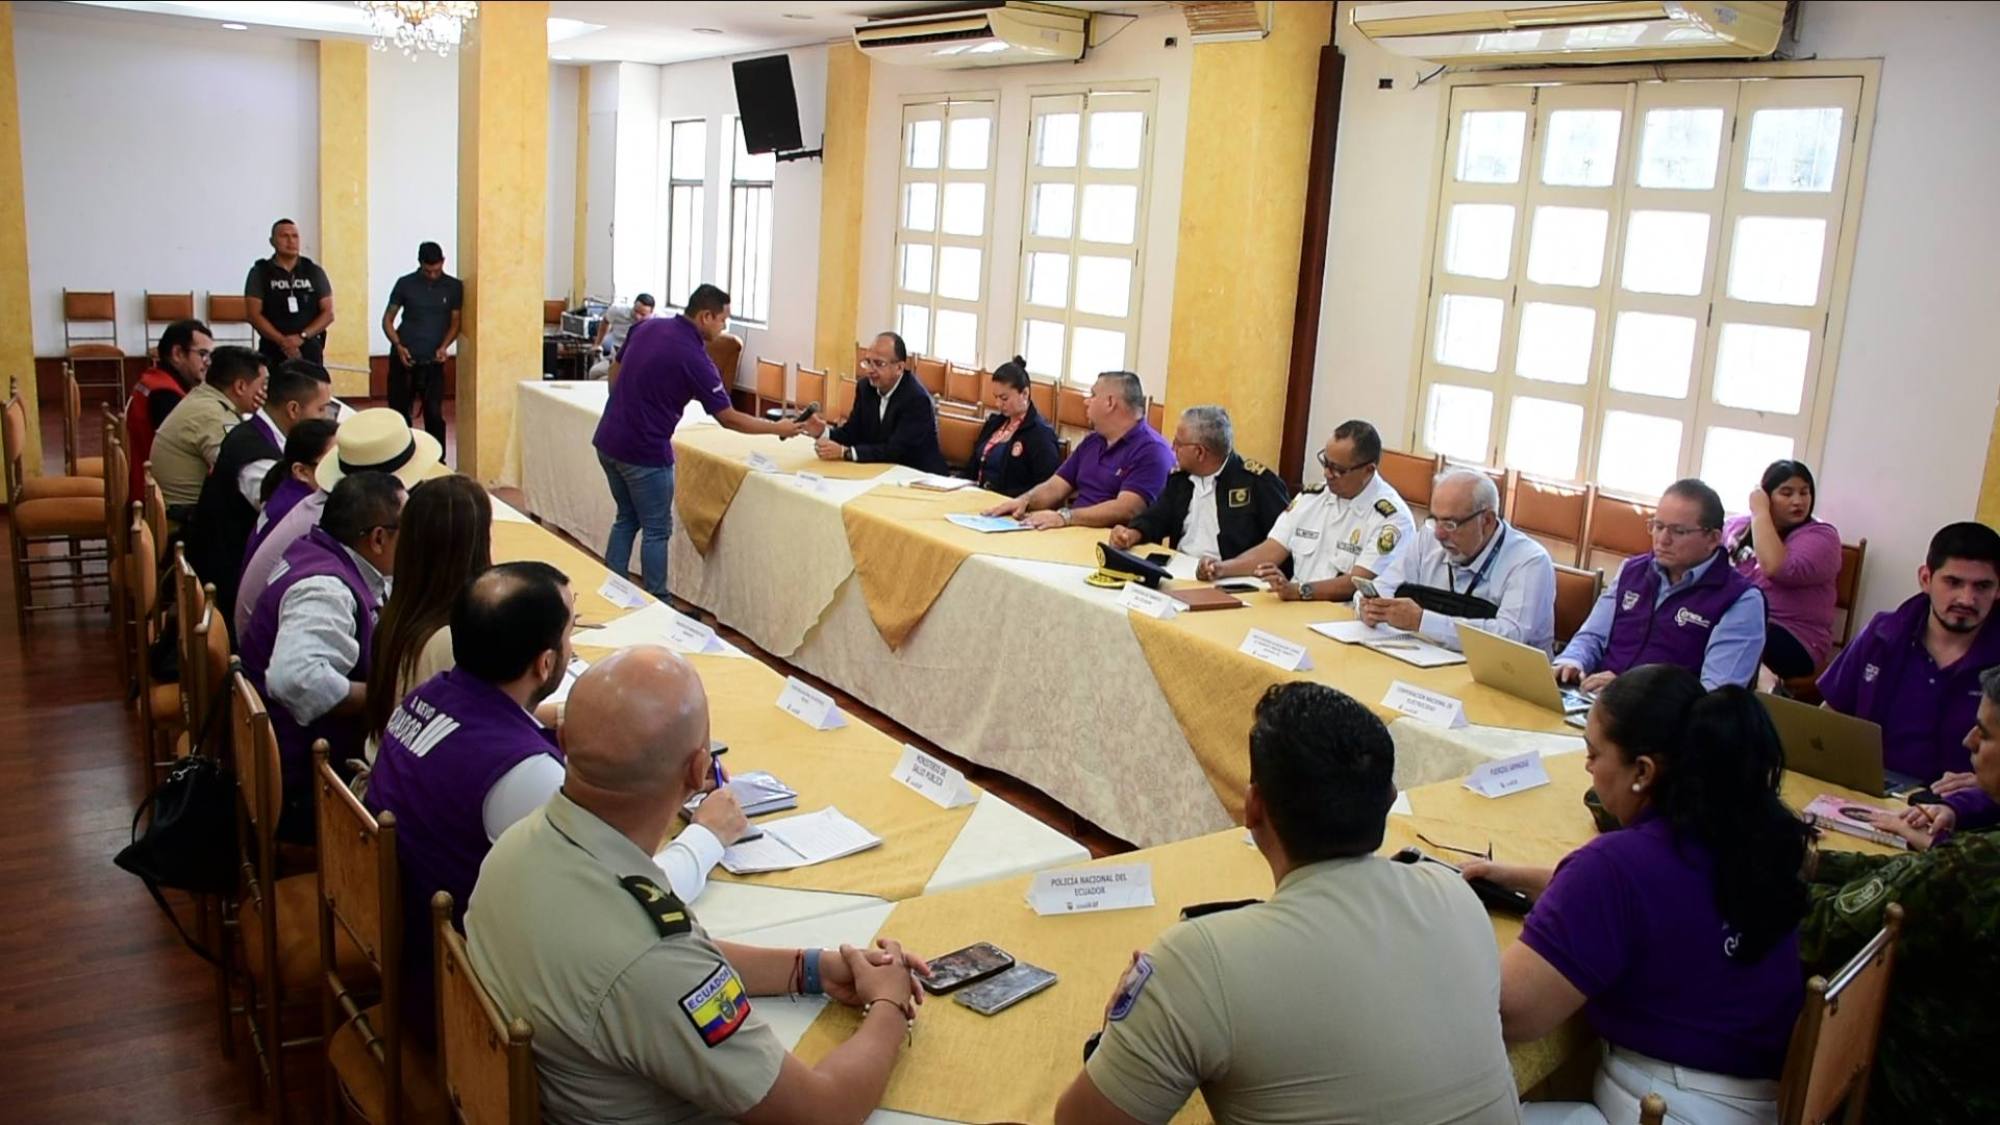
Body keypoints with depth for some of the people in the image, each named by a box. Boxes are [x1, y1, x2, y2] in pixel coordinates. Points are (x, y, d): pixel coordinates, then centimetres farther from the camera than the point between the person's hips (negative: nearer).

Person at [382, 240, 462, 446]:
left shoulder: (454, 287, 1)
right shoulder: (405, 284, -1)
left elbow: (455, 322, 5)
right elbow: (387, 319, 4)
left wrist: (443, 347, -12)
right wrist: (398, 346, -11)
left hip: (432, 361, 0)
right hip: (403, 358, 0)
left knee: (434, 414, -4)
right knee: (399, 412, 4)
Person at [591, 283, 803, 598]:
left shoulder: (646, 327, 3)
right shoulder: (694, 358, -18)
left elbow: (616, 375, 15)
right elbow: (729, 419, -13)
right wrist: (778, 428, -3)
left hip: (608, 441, 8)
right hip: (644, 452, -8)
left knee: (626, 519, 20)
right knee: (657, 529, 5)